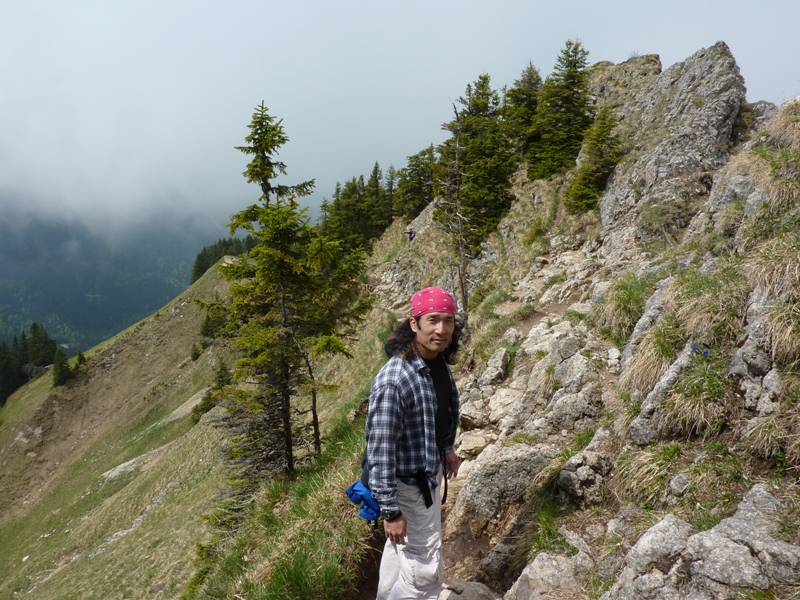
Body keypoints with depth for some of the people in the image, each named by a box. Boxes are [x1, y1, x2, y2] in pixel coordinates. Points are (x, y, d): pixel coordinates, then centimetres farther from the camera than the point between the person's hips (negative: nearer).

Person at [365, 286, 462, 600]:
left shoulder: (439, 362, -6)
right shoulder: (393, 380, -32)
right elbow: (380, 449, -28)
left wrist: (447, 449, 18)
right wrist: (390, 510, -24)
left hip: (429, 473, 9)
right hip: (408, 483, -8)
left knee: (400, 549, 28)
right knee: (426, 570, 3)